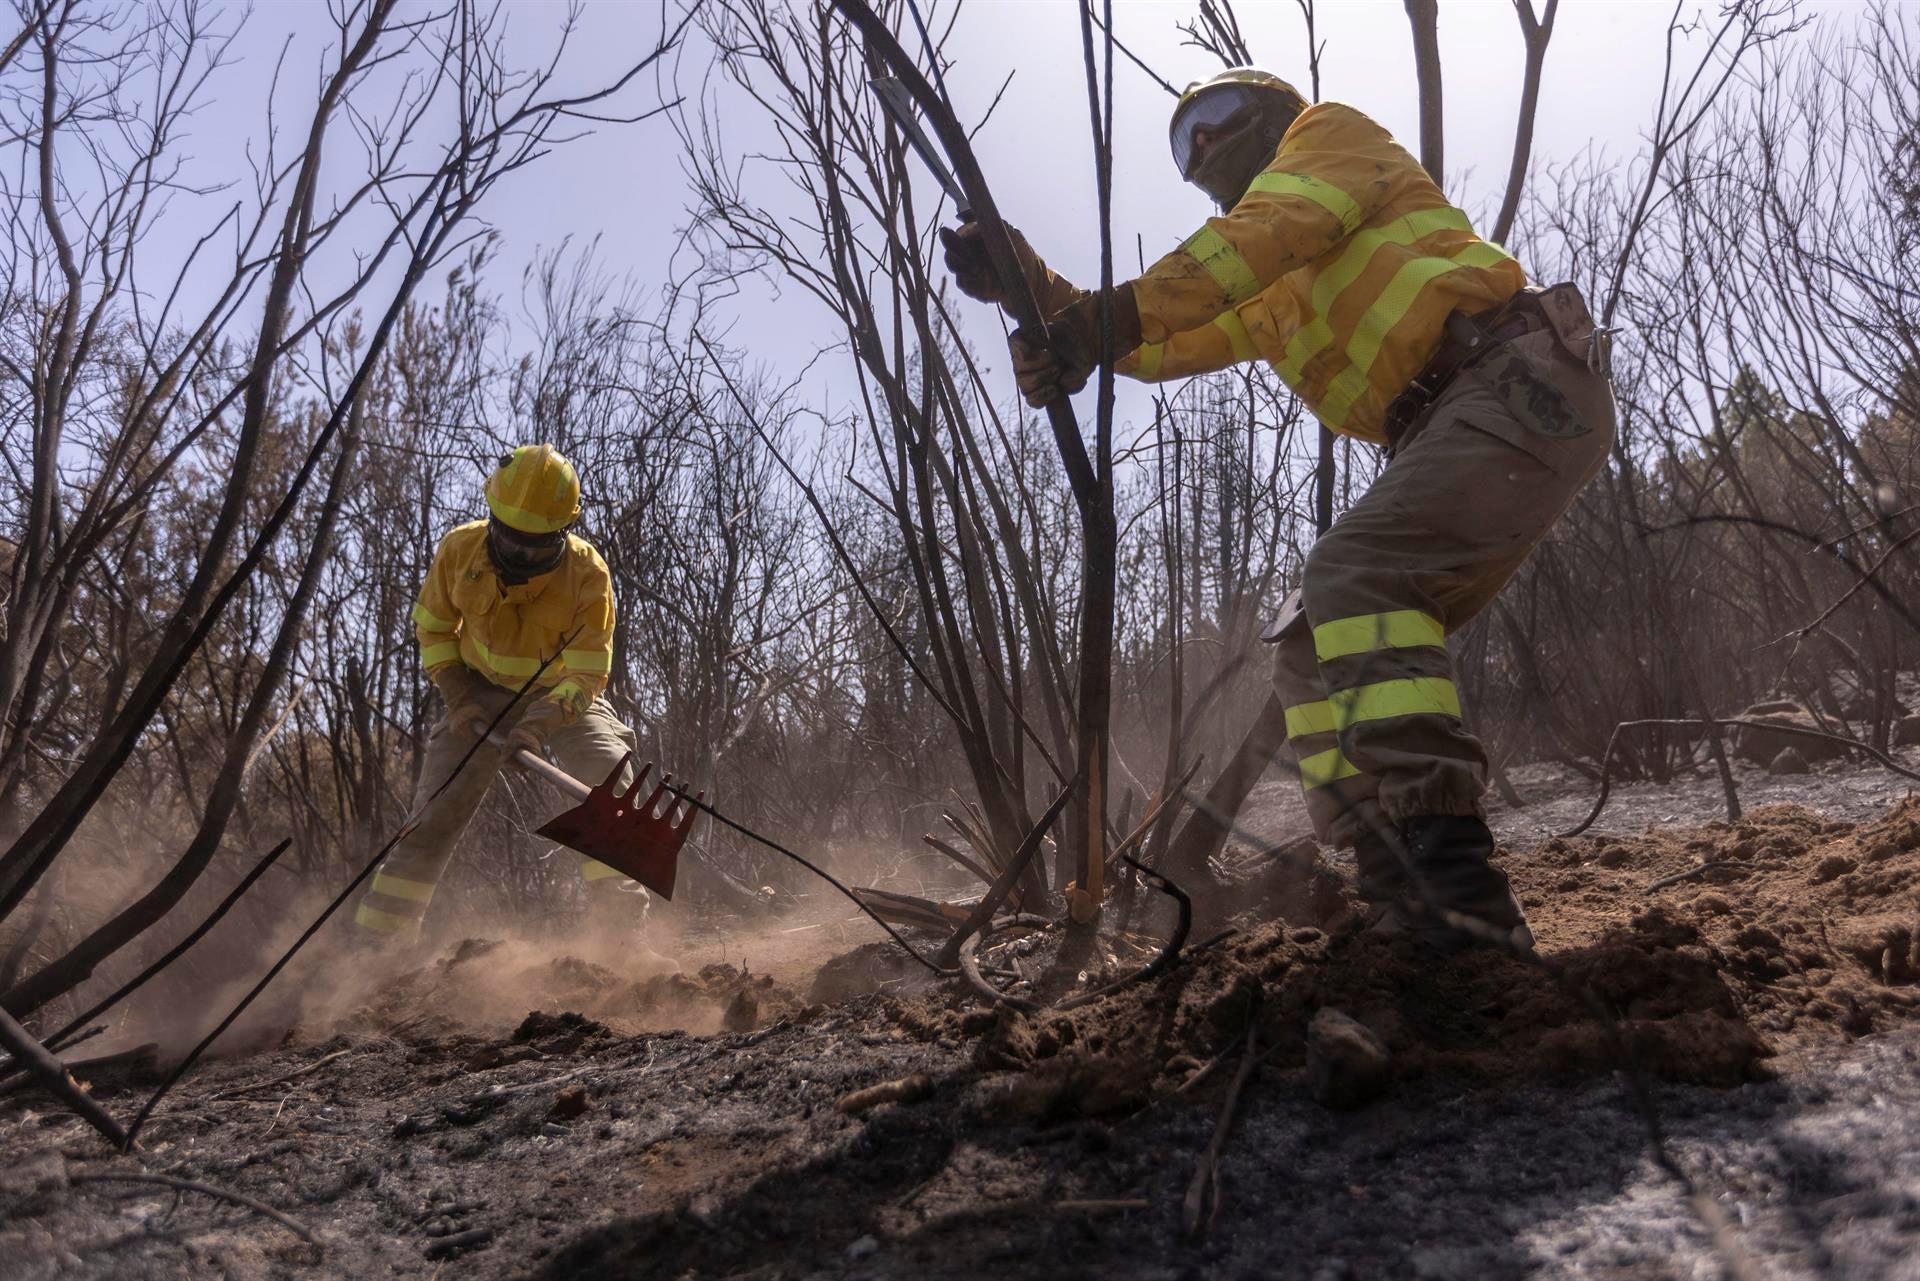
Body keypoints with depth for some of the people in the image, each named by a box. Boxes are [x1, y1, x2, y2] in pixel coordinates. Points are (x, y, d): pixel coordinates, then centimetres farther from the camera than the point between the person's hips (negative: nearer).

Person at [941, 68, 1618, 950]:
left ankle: (1463, 898, -34)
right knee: (1310, 652, -2)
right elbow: (1162, 344, 18)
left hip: (1523, 381, -8)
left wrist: (1116, 312, -20)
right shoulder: (1265, 302, 30)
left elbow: (1273, 230, -10)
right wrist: (1031, 289, 4)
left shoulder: (1331, 132, 11)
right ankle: (1408, 910, -7)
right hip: (1445, 430, 8)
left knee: (1355, 578, -28)